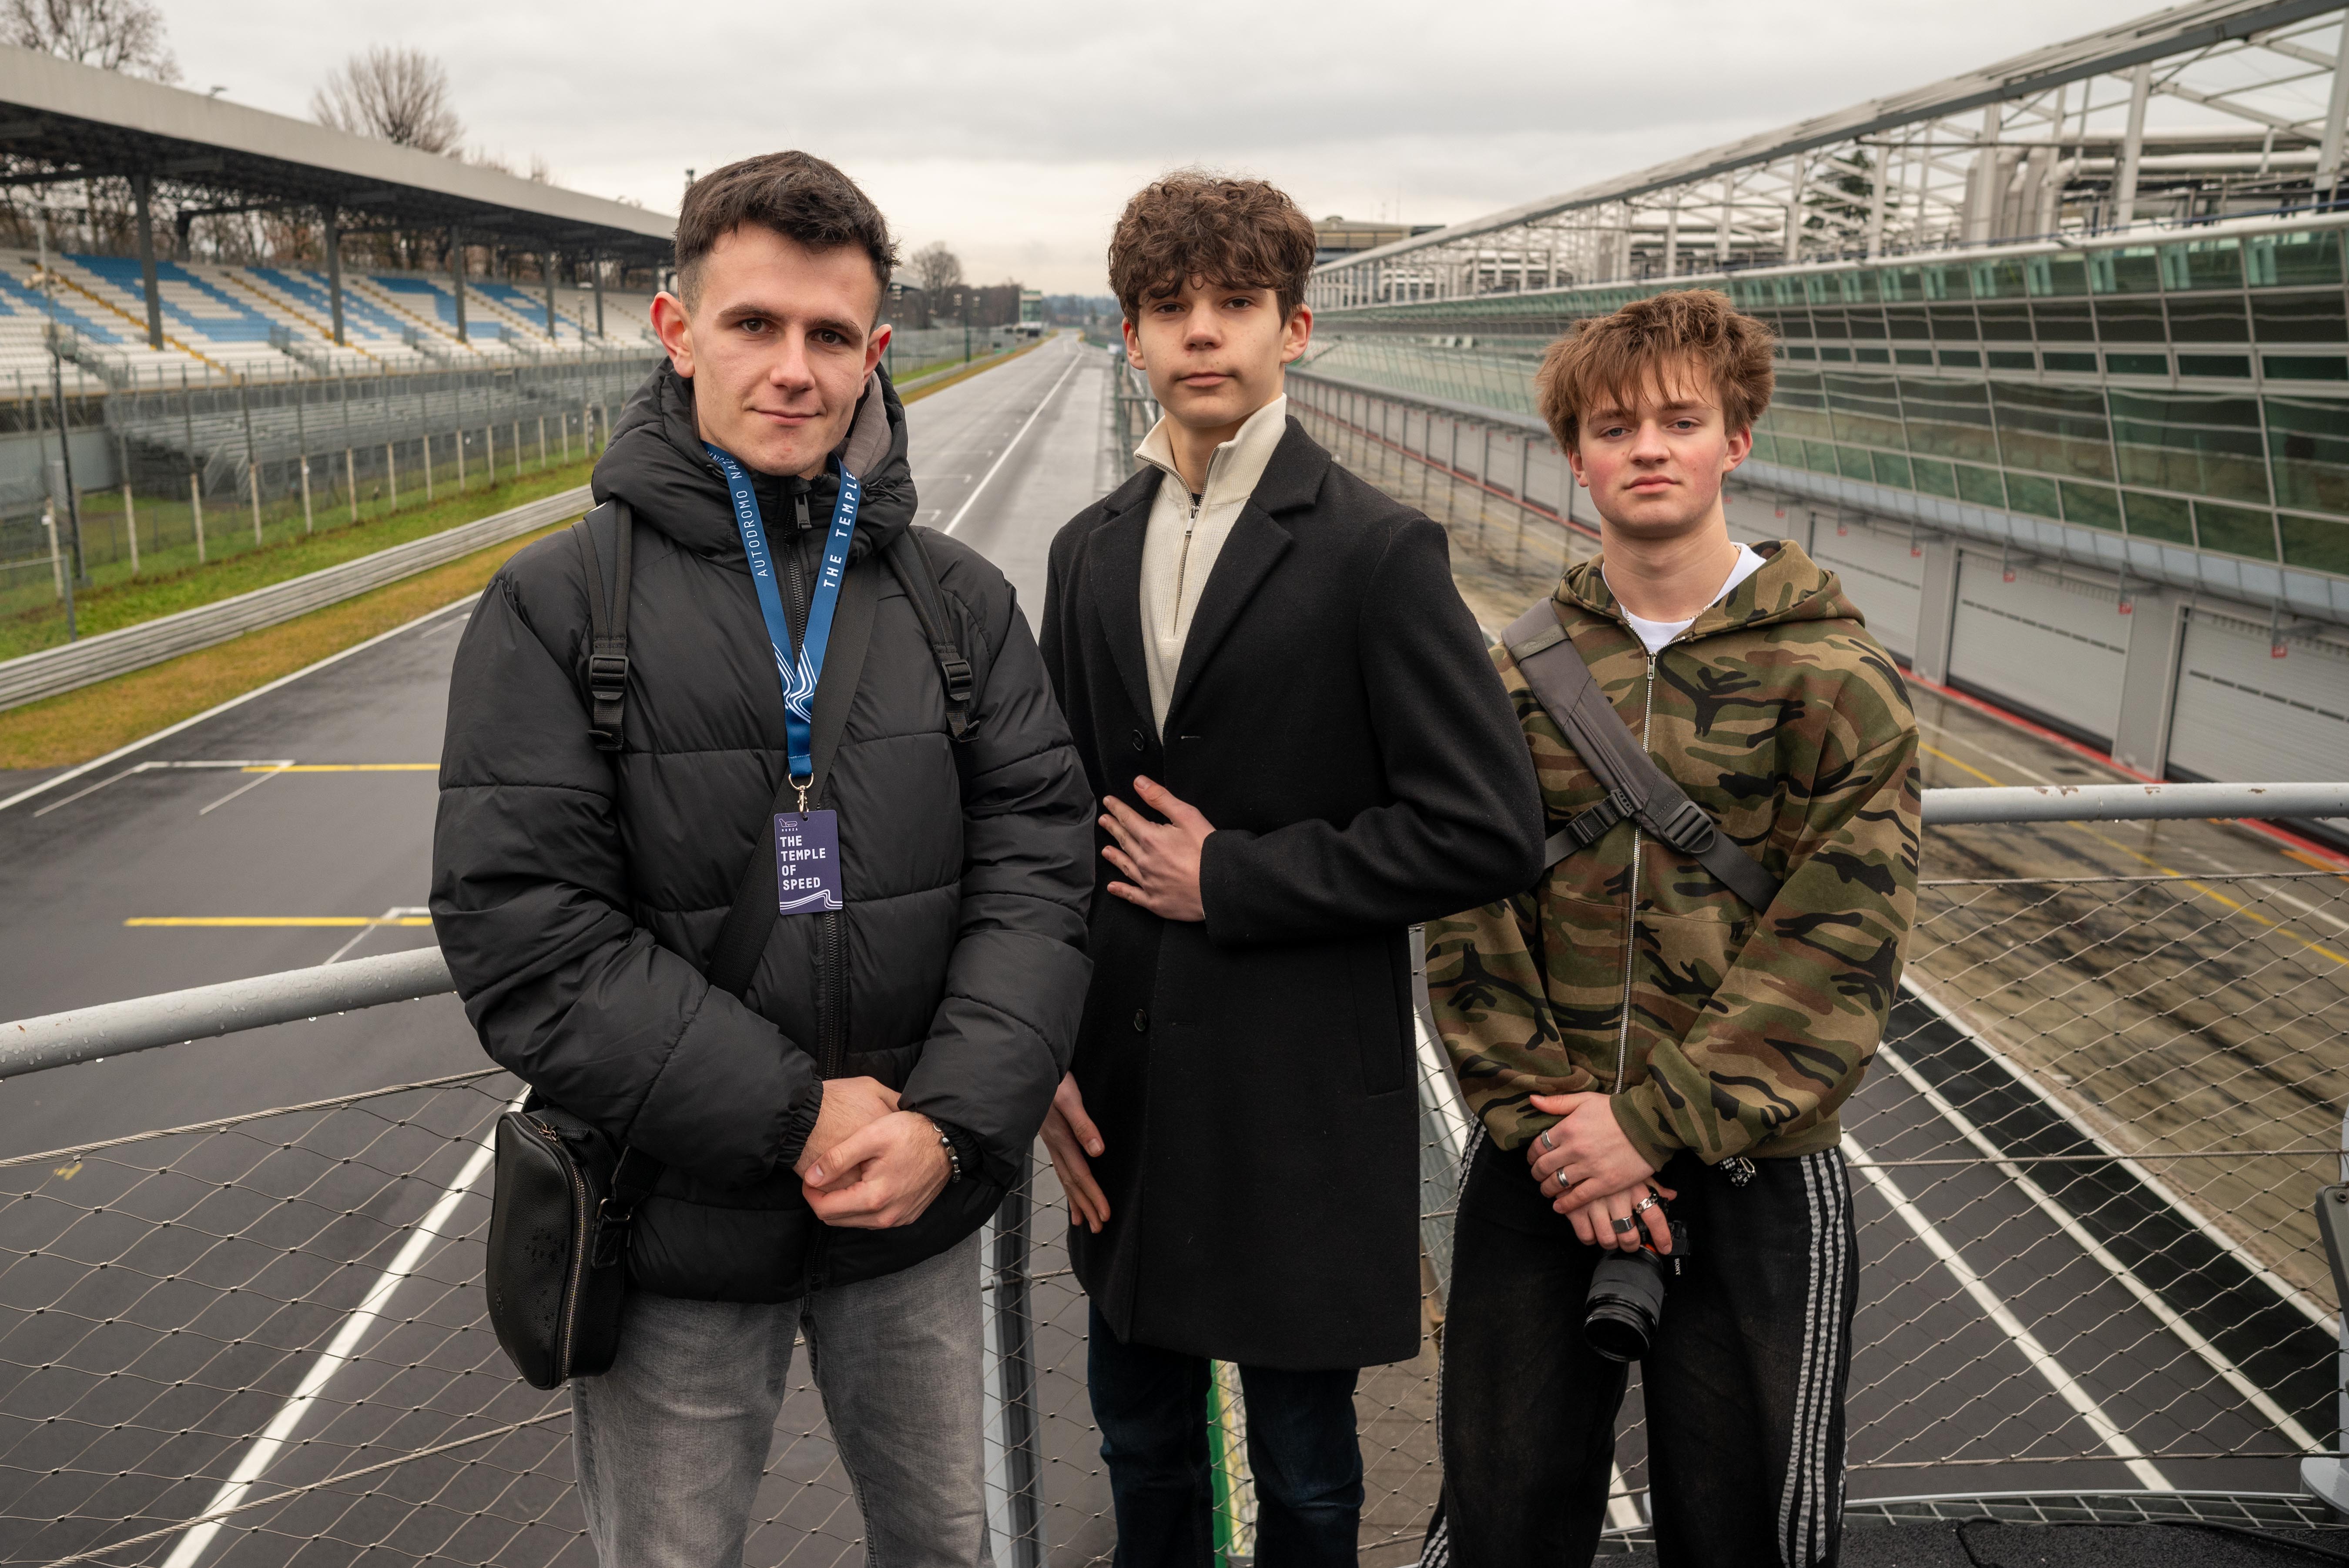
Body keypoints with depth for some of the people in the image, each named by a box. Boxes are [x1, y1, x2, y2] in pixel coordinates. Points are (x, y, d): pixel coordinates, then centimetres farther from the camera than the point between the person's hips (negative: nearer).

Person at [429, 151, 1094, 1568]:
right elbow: (522, 937, -14)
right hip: (675, 1235, -2)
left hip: (920, 1209, 3)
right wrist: (791, 1115, -18)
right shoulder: (557, 608, -8)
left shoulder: (964, 600, 1)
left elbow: (1038, 875, -3)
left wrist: (953, 1120, -17)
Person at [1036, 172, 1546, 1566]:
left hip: (1303, 1098, -5)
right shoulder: (1091, 551, 6)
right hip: (1125, 1087, 5)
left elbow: (1492, 829, -17)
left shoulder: (1378, 550, -12)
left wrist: (1234, 878, -15)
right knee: (1141, 1435, 22)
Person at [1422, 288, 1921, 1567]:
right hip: (1539, 1168, 2)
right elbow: (1470, 920, 0)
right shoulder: (1519, 674, 3)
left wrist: (1658, 1119, -15)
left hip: (1753, 1174, -2)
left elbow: (1841, 940, -11)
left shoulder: (1834, 673, -5)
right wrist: (1539, 1116, -11)